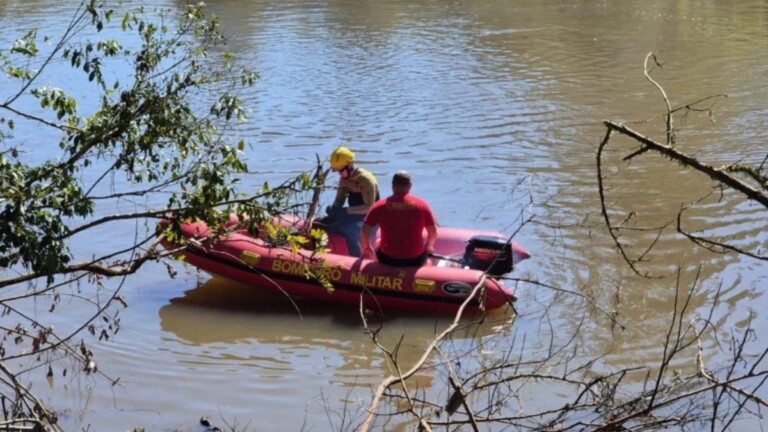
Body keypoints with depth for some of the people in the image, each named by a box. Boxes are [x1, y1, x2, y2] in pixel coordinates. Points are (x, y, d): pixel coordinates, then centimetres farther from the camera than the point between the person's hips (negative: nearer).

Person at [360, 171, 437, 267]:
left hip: (387, 259, 0)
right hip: (415, 260, 0)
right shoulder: (421, 204, -4)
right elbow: (433, 232, 1)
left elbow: (364, 231, -7)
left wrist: (366, 247, 13)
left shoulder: (380, 205, -5)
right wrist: (429, 246, 22)